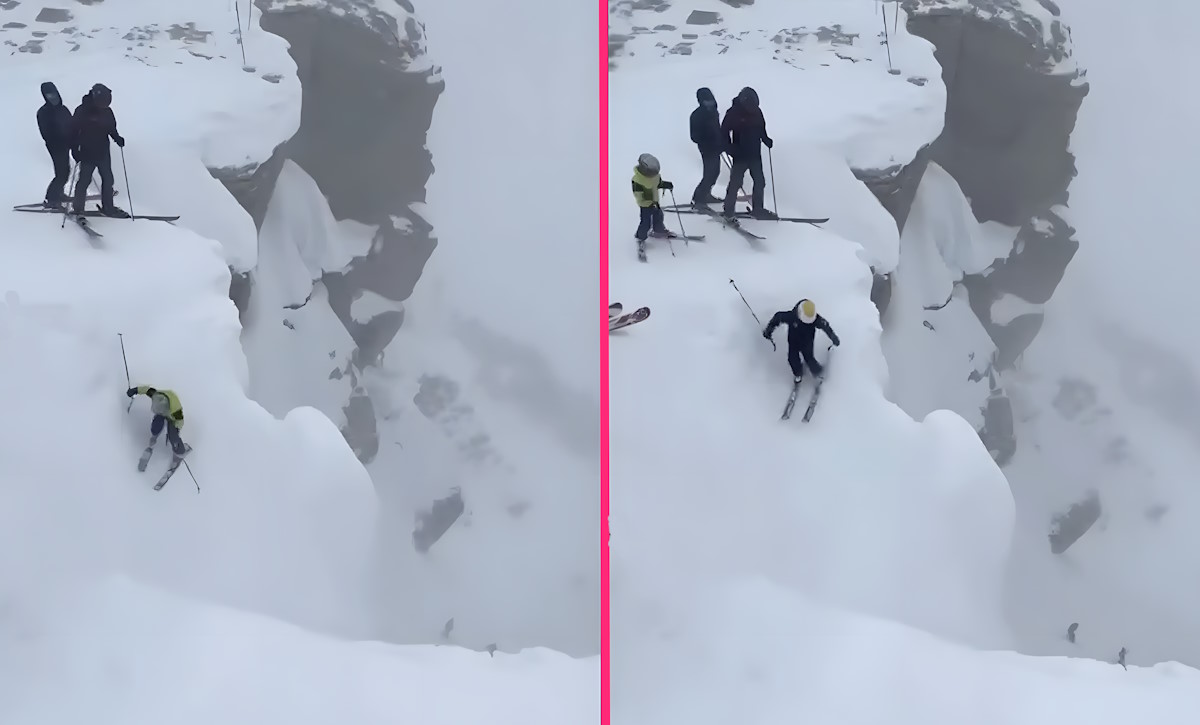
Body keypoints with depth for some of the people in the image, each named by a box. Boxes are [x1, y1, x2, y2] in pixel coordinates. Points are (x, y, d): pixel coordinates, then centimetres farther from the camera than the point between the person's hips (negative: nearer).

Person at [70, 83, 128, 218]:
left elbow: (111, 128, 14)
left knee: (108, 180, 10)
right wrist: (75, 150, -16)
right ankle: (77, 208, 17)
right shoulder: (82, 111, -15)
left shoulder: (107, 111, 1)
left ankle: (108, 208, 22)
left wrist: (117, 138, -4)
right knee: (84, 180, 2)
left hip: (103, 153, 5)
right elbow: (74, 131, -11)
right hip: (87, 154, -5)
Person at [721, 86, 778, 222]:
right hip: (740, 156, -5)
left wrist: (766, 140, -1)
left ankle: (757, 209, 21)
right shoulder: (733, 113, -12)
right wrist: (731, 149, -16)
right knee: (735, 183, -4)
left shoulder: (756, 111, 2)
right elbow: (724, 132, -7)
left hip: (755, 154, 5)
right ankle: (728, 212, 5)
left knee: (760, 182, 9)